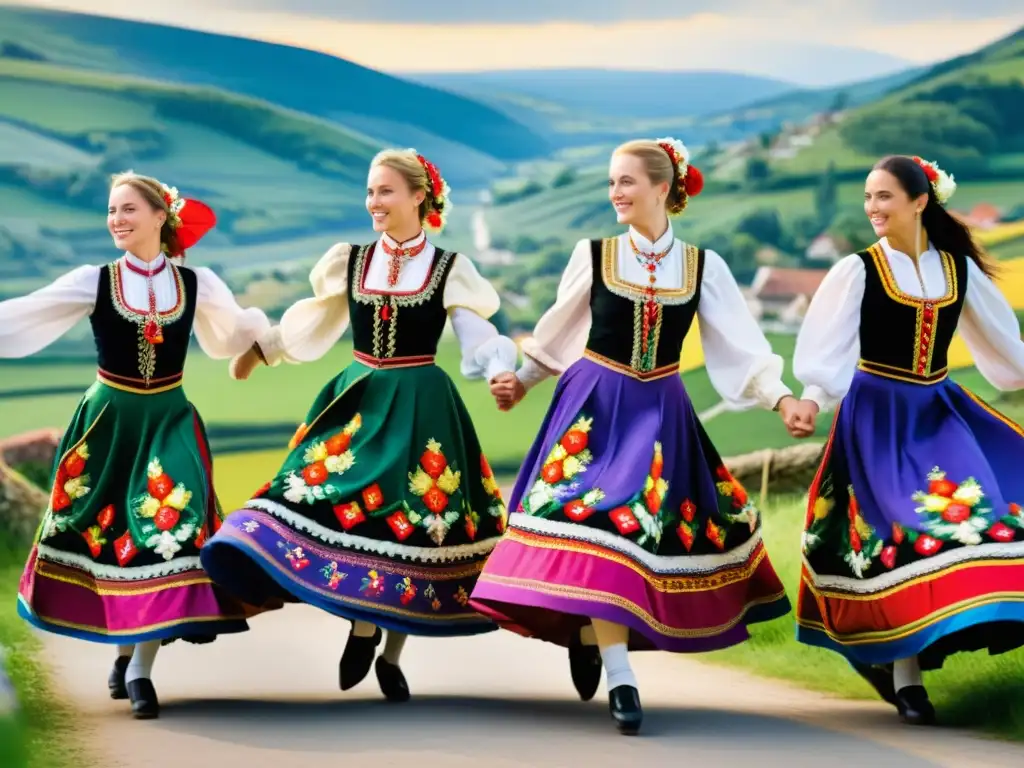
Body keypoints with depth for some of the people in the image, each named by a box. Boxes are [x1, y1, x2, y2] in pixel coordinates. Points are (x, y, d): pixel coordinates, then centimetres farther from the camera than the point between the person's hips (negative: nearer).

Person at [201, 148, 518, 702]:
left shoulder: (449, 270, -2)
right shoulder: (351, 262, 7)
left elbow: (478, 340, -5)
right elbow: (312, 323, 20)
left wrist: (502, 370, -25)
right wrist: (259, 351, 26)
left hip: (420, 407, -3)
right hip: (358, 399, 3)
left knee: (408, 523, -1)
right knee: (347, 508, -10)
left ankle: (392, 656, 11)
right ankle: (362, 629, 9)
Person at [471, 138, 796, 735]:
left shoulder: (702, 266, -1)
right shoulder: (593, 255, -2)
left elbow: (743, 345, -2)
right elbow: (559, 333, 13)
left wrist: (781, 397, -13)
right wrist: (524, 379, 20)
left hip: (659, 412, 2)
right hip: (595, 405, -2)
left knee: (654, 529, 2)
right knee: (598, 520, -14)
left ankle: (589, 634, 26)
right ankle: (620, 678, -12)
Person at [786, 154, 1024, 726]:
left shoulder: (959, 267, 3)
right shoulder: (858, 271, -8)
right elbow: (831, 347, -13)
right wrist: (812, 397, -30)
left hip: (938, 409, 4)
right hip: (879, 415, -4)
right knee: (897, 530, -11)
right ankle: (904, 672, -3)